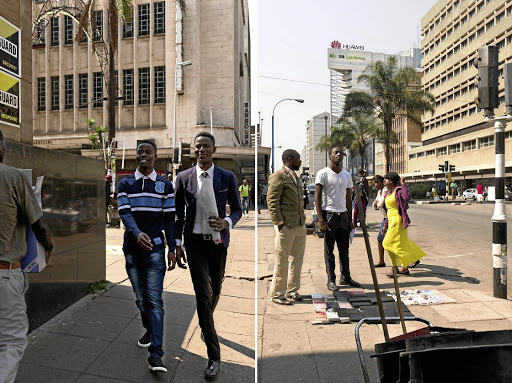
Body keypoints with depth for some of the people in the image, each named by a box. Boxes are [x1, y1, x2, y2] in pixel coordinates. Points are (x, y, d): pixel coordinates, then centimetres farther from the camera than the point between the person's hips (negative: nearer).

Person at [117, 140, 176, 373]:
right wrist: (137, 233, -28)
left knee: (154, 299, -7)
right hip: (132, 248, 2)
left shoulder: (165, 184, 3)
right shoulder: (126, 183, 5)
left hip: (155, 248, -2)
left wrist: (172, 249, -2)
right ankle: (150, 331, 40)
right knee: (140, 297, 15)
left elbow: (169, 218, 3)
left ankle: (155, 354, -5)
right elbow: (124, 212, -8)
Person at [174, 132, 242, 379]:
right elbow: (179, 213, 4)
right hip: (195, 242, -1)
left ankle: (206, 323, 52)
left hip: (218, 241, 1)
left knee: (216, 289, 18)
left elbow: (237, 210, 3)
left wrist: (227, 222, -18)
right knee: (202, 296, -4)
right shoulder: (184, 178, -2)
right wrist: (177, 244, 2)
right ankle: (214, 356, 6)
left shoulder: (227, 177, -3)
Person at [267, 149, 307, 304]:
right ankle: (277, 294, 12)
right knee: (281, 261, 0)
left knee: (296, 259, 14)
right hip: (286, 226, -9)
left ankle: (292, 291, 27)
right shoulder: (278, 176, -10)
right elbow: (272, 201, -15)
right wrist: (278, 222, -19)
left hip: (300, 225, 9)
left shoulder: (296, 176, 18)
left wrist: (303, 219, 16)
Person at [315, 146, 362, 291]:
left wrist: (350, 219, 11)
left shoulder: (347, 175, 12)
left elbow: (348, 198, 16)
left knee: (344, 250, 12)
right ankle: (331, 280, 12)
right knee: (329, 250, 3)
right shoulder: (323, 173, -5)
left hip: (343, 215, 5)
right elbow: (317, 197, -8)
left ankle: (345, 277, 23)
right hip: (329, 214, -5)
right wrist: (320, 219, -15)